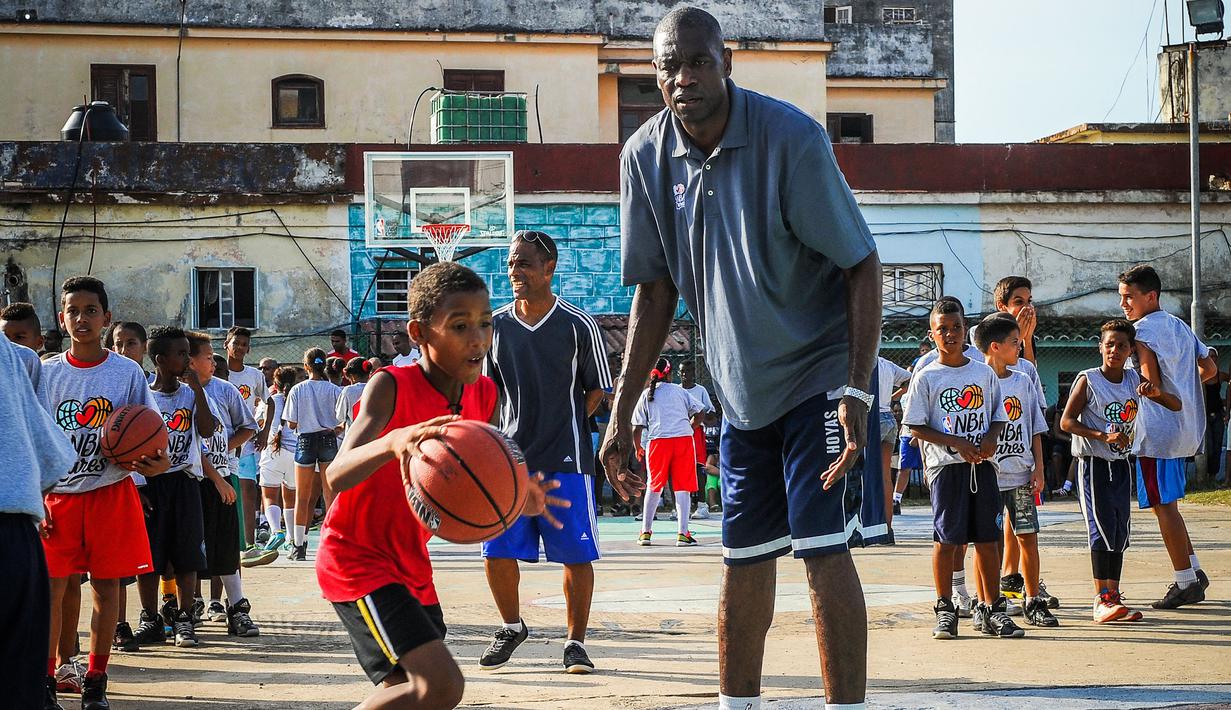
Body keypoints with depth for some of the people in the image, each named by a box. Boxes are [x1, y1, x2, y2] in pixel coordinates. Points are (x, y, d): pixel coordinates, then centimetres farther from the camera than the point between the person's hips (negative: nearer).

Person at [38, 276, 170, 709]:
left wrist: (158, 462, -18)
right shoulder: (46, 373, 3)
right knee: (49, 587, -3)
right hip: (59, 495, 1)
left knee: (106, 585, 3)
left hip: (111, 492, -1)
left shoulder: (127, 373, 0)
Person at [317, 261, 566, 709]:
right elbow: (336, 476, -36)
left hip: (411, 566, 8)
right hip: (356, 561, -8)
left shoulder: (484, 395, -1)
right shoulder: (390, 387, -21)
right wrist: (392, 443, -57)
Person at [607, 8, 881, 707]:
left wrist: (857, 393, -24)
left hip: (819, 373, -5)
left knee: (821, 546, -14)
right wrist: (622, 414, 2)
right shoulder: (646, 156, -5)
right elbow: (656, 291, 5)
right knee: (745, 559, 9)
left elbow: (863, 265, -16)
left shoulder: (791, 137, -20)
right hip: (741, 387, 5)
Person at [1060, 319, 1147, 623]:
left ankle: (1113, 596, 14)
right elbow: (1066, 421, -10)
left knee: (1120, 531, 6)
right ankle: (1101, 601, -13)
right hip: (1093, 464, -6)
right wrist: (1103, 436, -20)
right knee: (1102, 528, -12)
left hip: (1121, 464, 6)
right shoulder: (1088, 380, -8)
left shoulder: (1134, 380, 7)